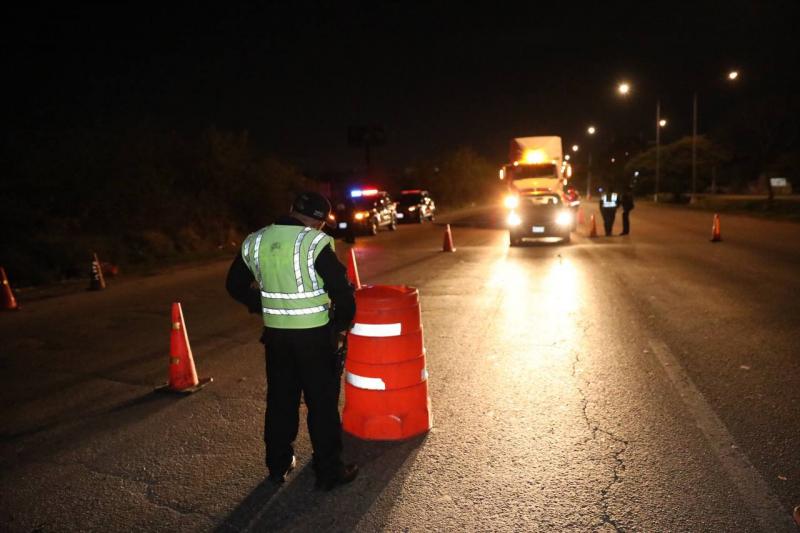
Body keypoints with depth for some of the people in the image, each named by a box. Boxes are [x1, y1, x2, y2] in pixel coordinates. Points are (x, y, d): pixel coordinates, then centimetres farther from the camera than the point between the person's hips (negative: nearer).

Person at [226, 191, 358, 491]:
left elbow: (235, 285, 12)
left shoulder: (254, 242, 1)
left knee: (280, 401, 19)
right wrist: (341, 324, -2)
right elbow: (342, 290, -19)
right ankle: (329, 472, 17)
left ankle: (278, 466, 32)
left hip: (276, 334, 5)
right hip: (315, 335, -5)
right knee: (322, 404, 7)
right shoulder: (315, 242, -16)